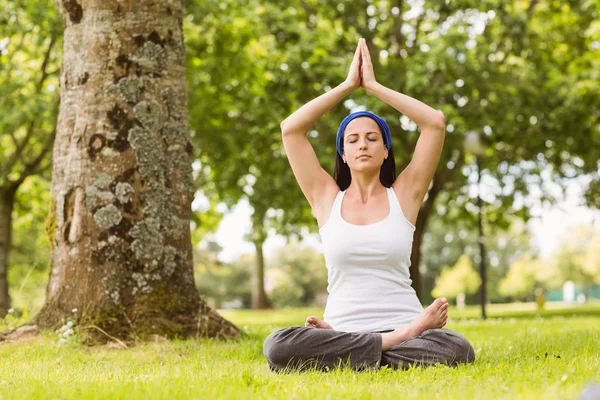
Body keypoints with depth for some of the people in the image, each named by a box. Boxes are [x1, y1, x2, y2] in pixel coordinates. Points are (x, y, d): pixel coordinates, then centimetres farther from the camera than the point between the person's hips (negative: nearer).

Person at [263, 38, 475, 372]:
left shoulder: (403, 195, 9)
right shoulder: (327, 198, 11)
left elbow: (435, 123, 0)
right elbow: (290, 129, 3)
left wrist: (373, 85, 6)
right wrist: (348, 84, 8)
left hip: (404, 326, 0)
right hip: (343, 329, 1)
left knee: (456, 349, -34)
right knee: (277, 347, -32)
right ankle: (398, 344, -21)